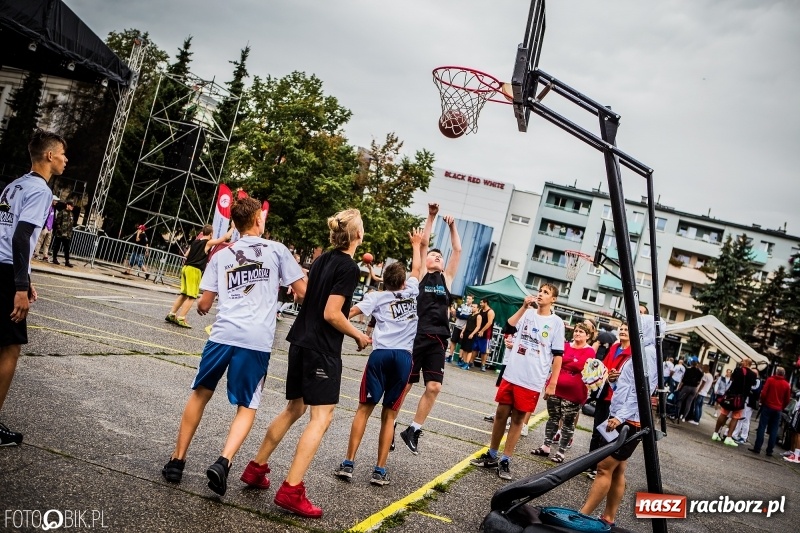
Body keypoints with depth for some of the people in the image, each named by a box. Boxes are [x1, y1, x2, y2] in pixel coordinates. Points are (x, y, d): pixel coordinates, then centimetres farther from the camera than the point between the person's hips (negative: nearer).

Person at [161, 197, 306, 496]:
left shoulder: (221, 256, 11)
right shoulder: (277, 250, 4)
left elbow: (204, 305, 10)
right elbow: (302, 290, 5)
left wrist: (200, 307, 34)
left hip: (223, 334, 2)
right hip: (257, 341, -2)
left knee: (200, 393, 20)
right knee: (246, 407, 10)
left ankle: (177, 461, 22)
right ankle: (223, 463, -11)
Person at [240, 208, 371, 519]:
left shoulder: (322, 259, 9)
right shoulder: (349, 267, -14)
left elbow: (304, 293, 18)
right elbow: (331, 314, -18)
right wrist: (359, 336, -6)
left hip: (301, 342, 9)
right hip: (323, 349, -8)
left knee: (294, 409, 20)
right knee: (321, 417, -5)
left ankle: (256, 468, 26)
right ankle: (291, 490, -9)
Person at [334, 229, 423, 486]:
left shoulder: (376, 296, 9)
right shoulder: (411, 292, 16)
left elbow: (348, 313, -4)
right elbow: (417, 268, 34)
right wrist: (416, 245, 47)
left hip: (380, 354, -1)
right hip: (403, 357, 1)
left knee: (365, 408, 7)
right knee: (389, 414, 7)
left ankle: (348, 463, 3)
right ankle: (380, 470, 5)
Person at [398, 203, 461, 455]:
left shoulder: (446, 278, 17)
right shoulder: (420, 275, 8)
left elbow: (458, 250, 15)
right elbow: (423, 243, 1)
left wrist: (452, 226, 11)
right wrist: (431, 217, 0)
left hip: (437, 341, 4)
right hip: (417, 336, -4)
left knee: (434, 387, -1)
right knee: (404, 385, 2)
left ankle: (413, 430, 13)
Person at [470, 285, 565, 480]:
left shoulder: (556, 322, -1)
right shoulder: (527, 313, 7)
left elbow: (557, 355, -2)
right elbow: (508, 328, -9)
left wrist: (552, 383, -6)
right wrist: (524, 307, -12)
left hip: (532, 381, -3)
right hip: (511, 375, 3)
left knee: (518, 419, 5)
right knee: (501, 414, 9)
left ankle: (505, 461, 14)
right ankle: (491, 456, 22)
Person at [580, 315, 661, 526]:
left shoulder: (647, 353, -13)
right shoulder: (643, 352, 19)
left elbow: (640, 391, -22)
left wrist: (621, 416, -27)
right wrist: (614, 380, 9)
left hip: (628, 422, -10)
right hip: (624, 420, 10)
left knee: (604, 468, -10)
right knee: (617, 471, 11)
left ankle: (581, 516, -9)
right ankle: (608, 518, 15)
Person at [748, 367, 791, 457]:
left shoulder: (770, 380, -3)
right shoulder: (787, 385, 4)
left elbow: (764, 393, -9)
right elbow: (787, 400, 6)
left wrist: (762, 402, 7)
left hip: (767, 407, -2)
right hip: (778, 410, 2)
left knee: (762, 427, 0)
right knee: (774, 431, 5)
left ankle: (757, 448, -4)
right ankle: (769, 451, 4)